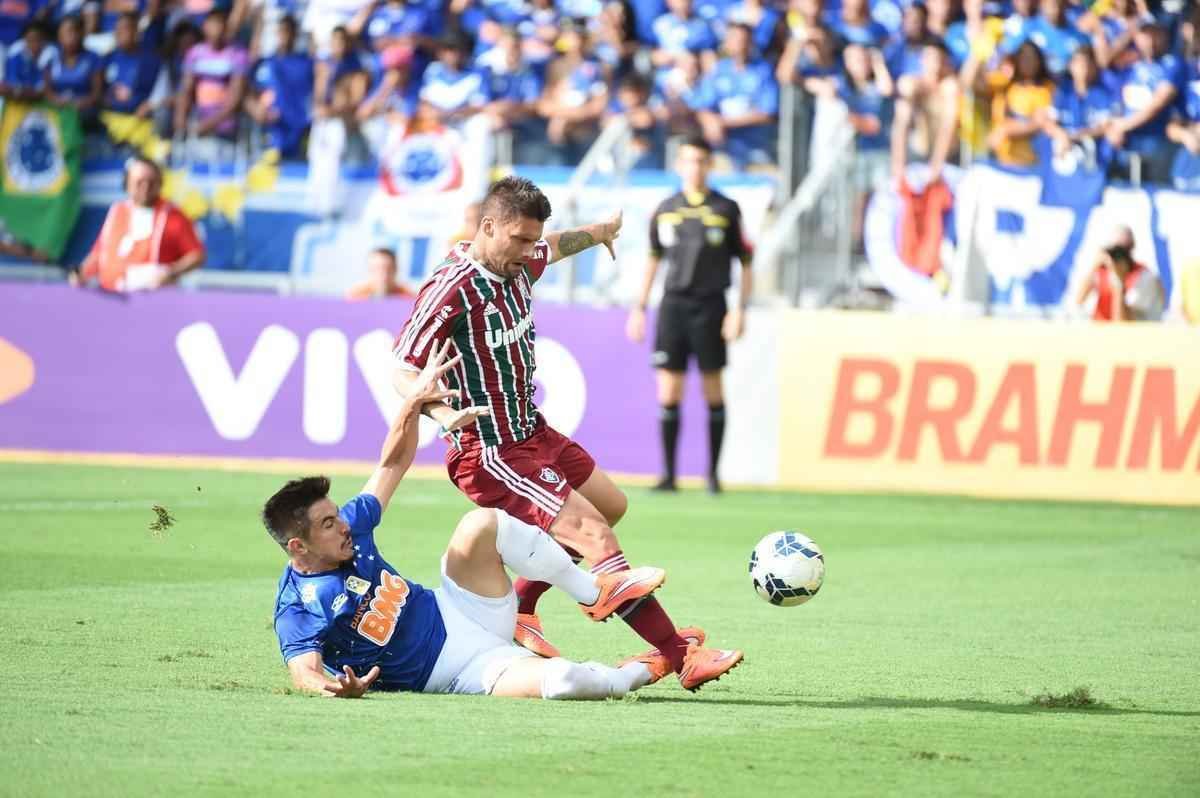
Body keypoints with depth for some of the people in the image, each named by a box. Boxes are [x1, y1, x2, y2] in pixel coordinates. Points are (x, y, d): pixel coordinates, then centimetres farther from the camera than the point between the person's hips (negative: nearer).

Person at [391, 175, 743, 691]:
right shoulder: (451, 289, -25)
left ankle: (519, 610, 29)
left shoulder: (518, 262, 1)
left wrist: (595, 234, 46)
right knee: (593, 532, -17)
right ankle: (680, 658, -15)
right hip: (491, 454, -11)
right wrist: (440, 410, -46)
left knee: (611, 506, 25)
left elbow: (552, 248, 27)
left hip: (532, 432, 11)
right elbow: (403, 371, -27)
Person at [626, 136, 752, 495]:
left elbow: (745, 262, 3)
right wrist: (639, 307, 15)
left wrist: (740, 309, -5)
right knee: (668, 394, -2)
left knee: (713, 392, 1)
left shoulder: (726, 210, 1)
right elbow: (653, 260, 18)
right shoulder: (665, 210, 9)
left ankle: (713, 473, 10)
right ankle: (668, 474, 3)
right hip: (673, 304, 2)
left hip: (710, 306, -2)